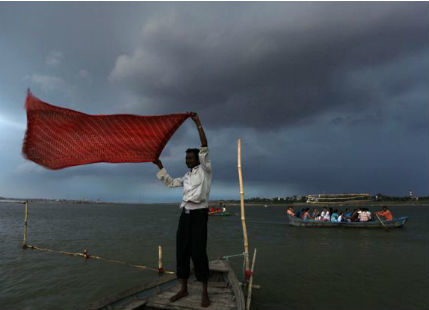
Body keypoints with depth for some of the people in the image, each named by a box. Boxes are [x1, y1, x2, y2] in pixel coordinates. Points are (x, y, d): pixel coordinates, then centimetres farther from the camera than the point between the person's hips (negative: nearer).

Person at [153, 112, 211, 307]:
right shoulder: (187, 176, 18)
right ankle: (183, 289, 20)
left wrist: (198, 123, -17)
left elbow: (205, 147, -13)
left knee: (198, 252, -7)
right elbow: (171, 183, 30)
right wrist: (160, 166, 25)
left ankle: (204, 292, 6)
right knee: (181, 251, 8)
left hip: (199, 214, -7)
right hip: (185, 214, 7)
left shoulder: (204, 170, -1)